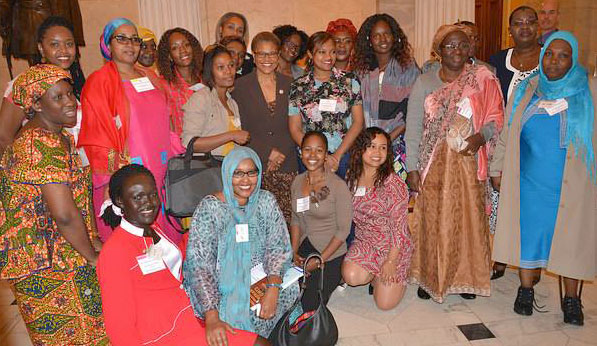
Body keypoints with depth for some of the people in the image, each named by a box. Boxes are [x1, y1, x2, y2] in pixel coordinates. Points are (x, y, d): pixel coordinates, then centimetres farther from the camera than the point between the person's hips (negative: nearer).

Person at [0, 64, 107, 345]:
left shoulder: (61, 138, 9)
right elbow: (65, 215, -27)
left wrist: (92, 240, 5)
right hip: (47, 269, -9)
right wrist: (92, 257, -14)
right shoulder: (42, 145, -23)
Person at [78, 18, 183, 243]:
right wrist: (111, 180, -15)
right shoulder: (100, 81, -3)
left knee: (164, 233, 9)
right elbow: (98, 136, -8)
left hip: (160, 173, 6)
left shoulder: (149, 77, 16)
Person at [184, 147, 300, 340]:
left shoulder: (266, 201, -2)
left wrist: (272, 289, -24)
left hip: (259, 280, 5)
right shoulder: (210, 208, -15)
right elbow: (199, 264, -21)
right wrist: (212, 318, -33)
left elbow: (278, 247, -5)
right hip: (220, 286, -4)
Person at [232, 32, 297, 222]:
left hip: (286, 164, 2)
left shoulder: (289, 84, 12)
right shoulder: (241, 86, 5)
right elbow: (240, 129, 0)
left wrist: (281, 152, -6)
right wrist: (268, 153, -8)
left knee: (288, 218, -1)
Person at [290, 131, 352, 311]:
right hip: (304, 248, 5)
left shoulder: (338, 186, -15)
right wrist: (294, 251, -1)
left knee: (307, 307, -13)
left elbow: (343, 230, -13)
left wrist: (320, 260, -14)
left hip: (331, 254, -5)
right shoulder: (297, 182, 2)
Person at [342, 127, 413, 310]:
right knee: (351, 276, -24)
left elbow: (399, 226, -16)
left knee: (385, 303, -8)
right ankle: (374, 273, 12)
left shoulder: (394, 184, -17)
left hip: (393, 246, -4)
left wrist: (391, 261, -17)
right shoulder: (351, 178, -1)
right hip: (364, 241, 4)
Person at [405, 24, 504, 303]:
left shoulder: (483, 78, 4)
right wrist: (412, 168, -3)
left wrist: (481, 136, -17)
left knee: (468, 217, 7)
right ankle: (429, 277, 20)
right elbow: (413, 128, 2)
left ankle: (465, 277, 24)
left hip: (468, 161, 0)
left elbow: (495, 116, 4)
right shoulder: (424, 83, 5)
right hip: (434, 163, 0)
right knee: (432, 219, 4)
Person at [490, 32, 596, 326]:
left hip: (571, 183, -1)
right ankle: (526, 290, 22)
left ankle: (571, 298, 18)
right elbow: (507, 132, 11)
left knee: (570, 236, 3)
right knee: (528, 231, 6)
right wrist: (497, 168, 11)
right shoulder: (526, 89, 7)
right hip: (529, 180, 2)